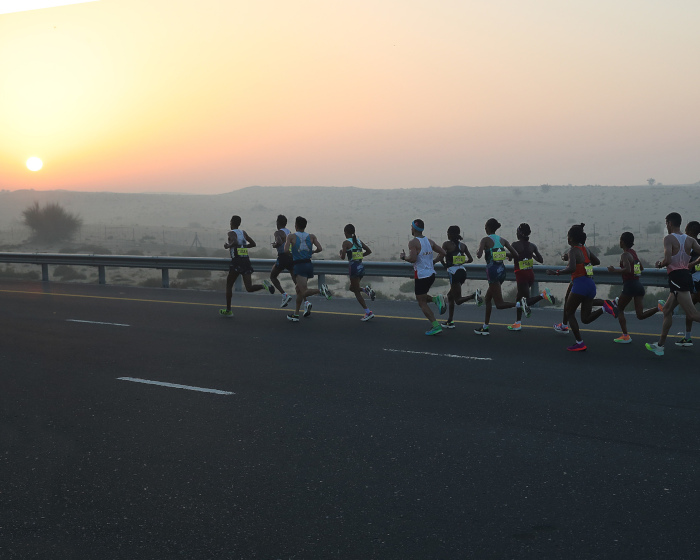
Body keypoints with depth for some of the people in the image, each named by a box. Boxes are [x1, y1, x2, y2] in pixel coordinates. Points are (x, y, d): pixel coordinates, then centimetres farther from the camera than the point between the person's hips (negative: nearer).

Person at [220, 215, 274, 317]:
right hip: (246, 261, 6)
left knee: (229, 285, 11)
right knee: (249, 288, 2)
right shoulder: (243, 232, 17)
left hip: (237, 261, -6)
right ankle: (263, 285, -27)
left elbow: (235, 242, -24)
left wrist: (228, 246, -6)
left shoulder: (231, 233, -3)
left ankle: (228, 310, 14)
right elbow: (253, 244, 21)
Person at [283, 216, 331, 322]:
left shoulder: (291, 236, -2)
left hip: (299, 265, -6)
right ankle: (295, 315, 23)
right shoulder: (312, 236, 7)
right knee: (299, 289, 18)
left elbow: (286, 250, -10)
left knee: (304, 291, -14)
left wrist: (286, 242, 11)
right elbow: (320, 249, -3)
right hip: (309, 264, 6)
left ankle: (321, 290, -38)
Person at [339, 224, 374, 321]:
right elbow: (369, 251, 15)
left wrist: (341, 253, 7)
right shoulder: (359, 241, 11)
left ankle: (368, 312, -7)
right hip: (361, 266, 7)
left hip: (353, 267, -7)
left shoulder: (346, 242, -8)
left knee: (357, 292, -1)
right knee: (352, 288, 24)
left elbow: (343, 257, -14)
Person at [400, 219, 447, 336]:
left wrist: (404, 257, -6)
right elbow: (442, 252, 10)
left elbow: (413, 258, -25)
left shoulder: (413, 242, -13)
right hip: (431, 274, 7)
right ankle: (436, 299, -1)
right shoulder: (429, 241, 9)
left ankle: (435, 326, -4)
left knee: (422, 303, 2)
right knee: (422, 298, 25)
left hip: (421, 276, -7)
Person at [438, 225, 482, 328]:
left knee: (457, 300, -5)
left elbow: (441, 257, -15)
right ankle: (450, 321, 21)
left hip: (454, 272, -7)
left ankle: (474, 295, -30)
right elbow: (470, 259, 11)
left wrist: (445, 265, 4)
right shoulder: (462, 245, 9)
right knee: (450, 295, 20)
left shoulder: (447, 244, -7)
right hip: (462, 271, 7)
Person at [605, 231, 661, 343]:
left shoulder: (625, 255, -10)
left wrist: (614, 270, -14)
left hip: (629, 285, -7)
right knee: (640, 315, 4)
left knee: (619, 310, 11)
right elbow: (642, 268, 24)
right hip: (639, 285, 7)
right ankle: (659, 307, -19)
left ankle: (625, 336, 8)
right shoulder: (634, 252, 15)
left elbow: (627, 270, -25)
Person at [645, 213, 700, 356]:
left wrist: (660, 263, -1)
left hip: (677, 277, -8)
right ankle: (660, 345, 23)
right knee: (667, 309, 17)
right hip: (686, 275, 9)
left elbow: (668, 260, -21)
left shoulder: (669, 238, -9)